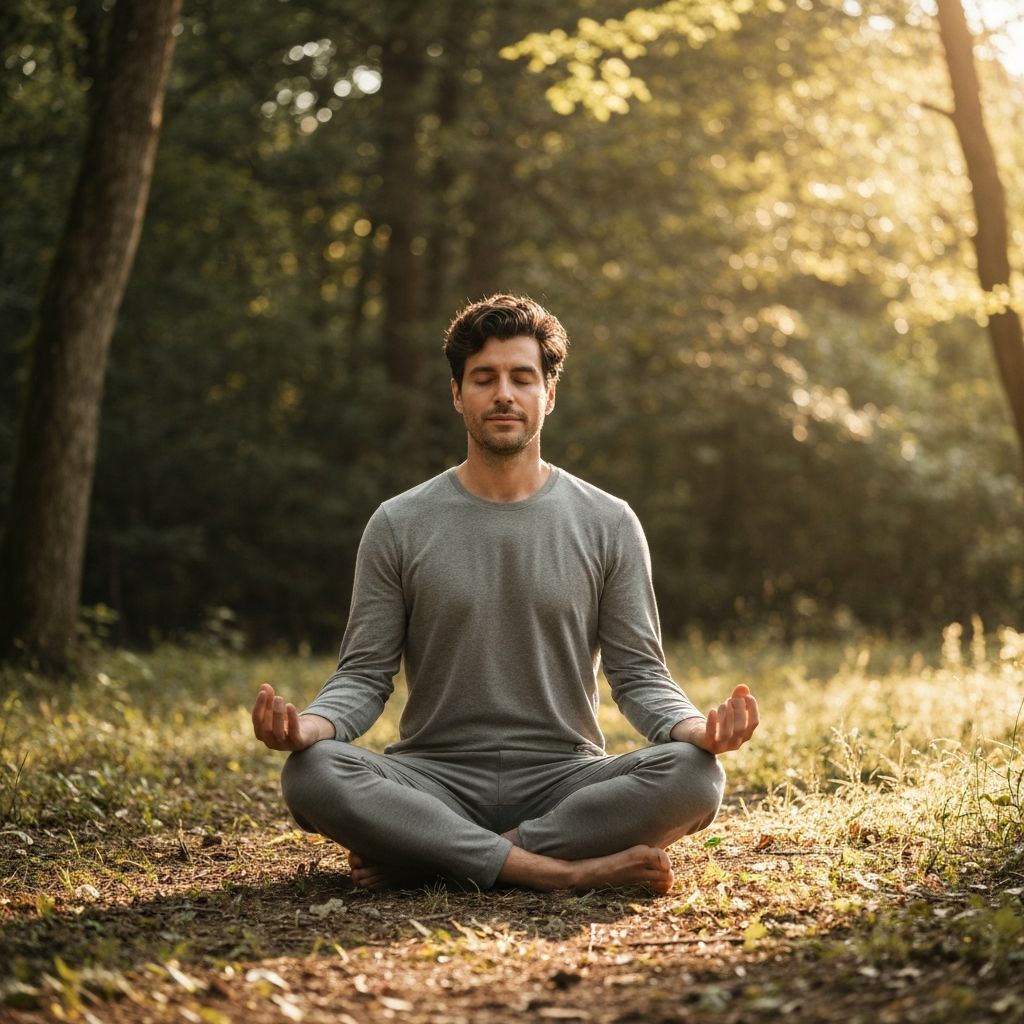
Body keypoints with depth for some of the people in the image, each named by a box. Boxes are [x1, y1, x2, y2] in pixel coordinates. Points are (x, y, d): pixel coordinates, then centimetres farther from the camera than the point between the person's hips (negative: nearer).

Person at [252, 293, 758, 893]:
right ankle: (568, 871, -30)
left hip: (564, 778, 1)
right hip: (435, 778, 0)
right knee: (311, 774, -30)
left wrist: (693, 727, -19)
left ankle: (417, 856, -24)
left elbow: (638, 672, 4)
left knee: (693, 775, -29)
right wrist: (312, 724, -20)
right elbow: (365, 676, 3)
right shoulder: (398, 527, 6)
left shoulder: (607, 524, 6)